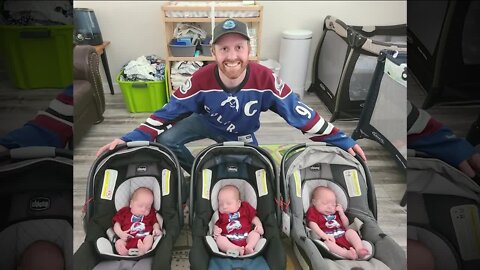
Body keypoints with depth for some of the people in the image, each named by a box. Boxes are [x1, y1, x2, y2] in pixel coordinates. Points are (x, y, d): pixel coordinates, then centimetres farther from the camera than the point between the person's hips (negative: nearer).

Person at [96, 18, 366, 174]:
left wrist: (341, 140, -25)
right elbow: (168, 112, -24)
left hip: (242, 134, 0)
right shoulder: (201, 80, -32)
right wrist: (129, 139, -31)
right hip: (207, 122, 1)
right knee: (166, 141, -17)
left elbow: (300, 112, -26)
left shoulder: (265, 79, -33)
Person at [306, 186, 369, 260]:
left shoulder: (335, 212, 24)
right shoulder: (313, 212, 8)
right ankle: (347, 253, -49)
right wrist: (324, 236, -23)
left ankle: (359, 249, -29)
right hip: (330, 239, -6)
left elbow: (346, 225, 25)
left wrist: (341, 213, 9)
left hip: (343, 235, 6)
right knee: (327, 243, -35)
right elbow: (313, 226, -8)